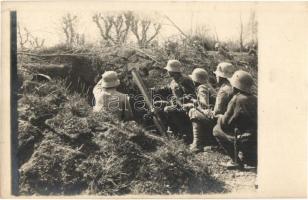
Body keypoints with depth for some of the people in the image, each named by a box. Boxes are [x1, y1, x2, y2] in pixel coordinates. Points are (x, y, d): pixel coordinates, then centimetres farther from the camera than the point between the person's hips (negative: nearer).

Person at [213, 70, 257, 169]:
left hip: (248, 141, -8)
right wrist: (223, 118, 24)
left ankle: (236, 161, 2)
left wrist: (220, 118, 14)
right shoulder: (254, 99, 10)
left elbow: (225, 123, -9)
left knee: (217, 130, 1)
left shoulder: (237, 100, -13)